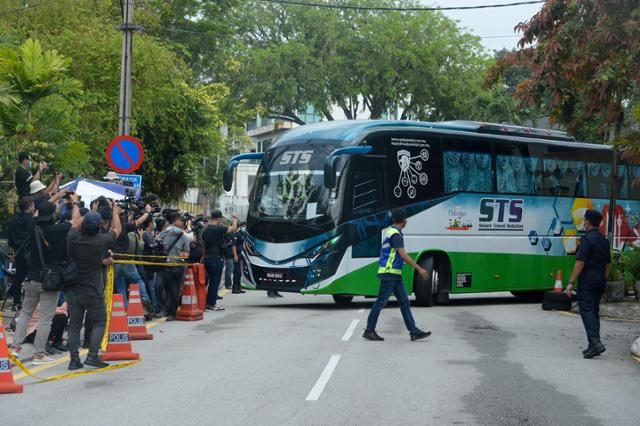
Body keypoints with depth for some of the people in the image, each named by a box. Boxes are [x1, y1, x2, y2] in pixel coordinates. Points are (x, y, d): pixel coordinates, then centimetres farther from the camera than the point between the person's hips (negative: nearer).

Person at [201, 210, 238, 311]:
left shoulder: (205, 230, 11)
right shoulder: (219, 228, -14)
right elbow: (233, 228, -13)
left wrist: (204, 256, 27)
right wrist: (235, 219, 6)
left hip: (207, 258, 8)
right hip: (216, 258, -8)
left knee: (212, 281, 16)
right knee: (215, 282, -2)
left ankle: (208, 303, 17)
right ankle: (211, 304, 0)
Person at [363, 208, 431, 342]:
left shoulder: (391, 231, 15)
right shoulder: (395, 235, -16)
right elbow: (404, 256, -22)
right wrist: (419, 269, -21)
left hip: (395, 275, 10)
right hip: (389, 273, -10)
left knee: (404, 302, 6)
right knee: (381, 302, -3)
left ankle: (414, 331, 4)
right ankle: (369, 331, 4)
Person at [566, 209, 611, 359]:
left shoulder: (587, 239, -13)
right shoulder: (604, 241, 13)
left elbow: (580, 262, -19)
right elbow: (608, 265, 18)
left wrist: (571, 282, -17)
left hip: (587, 279, -8)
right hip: (600, 279, 8)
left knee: (587, 310, -9)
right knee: (594, 311, 14)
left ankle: (595, 342, -22)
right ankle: (594, 344, 15)